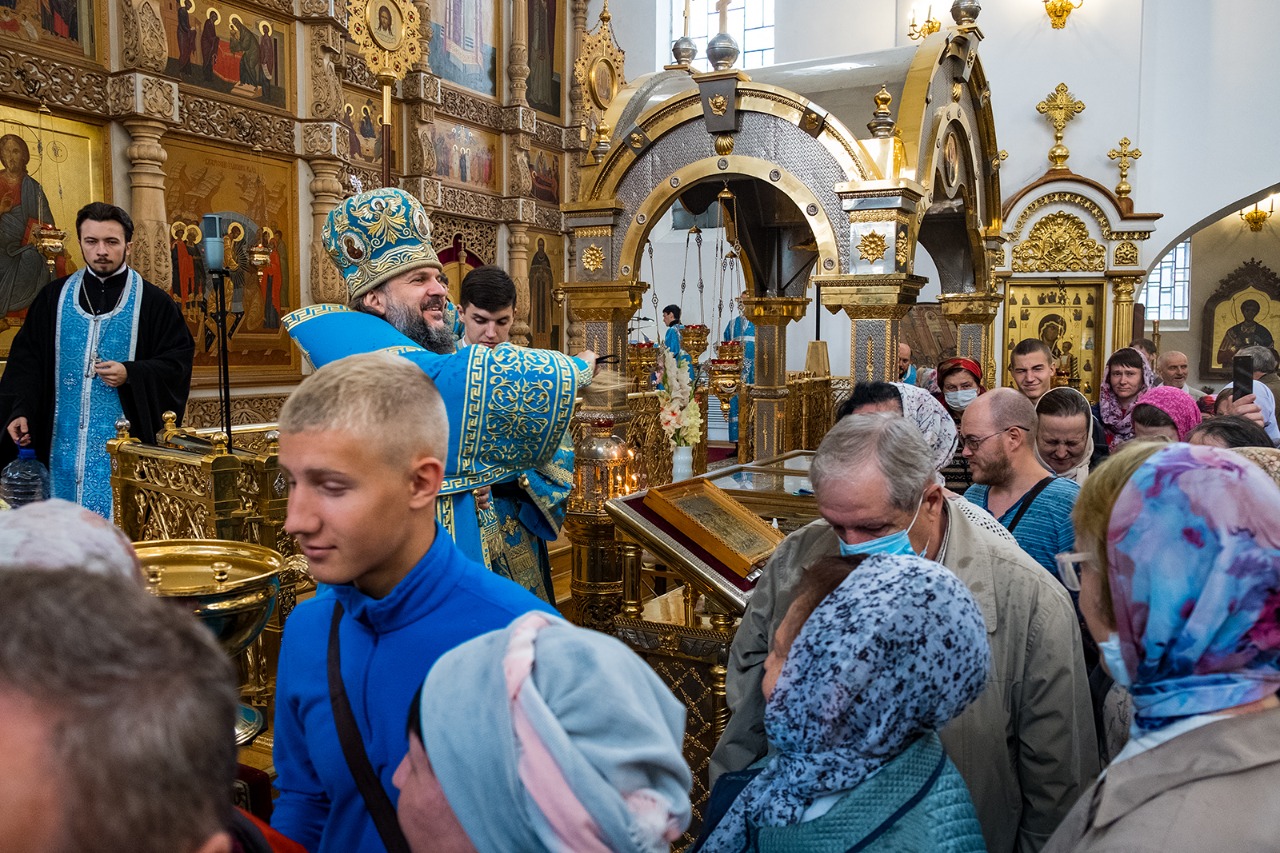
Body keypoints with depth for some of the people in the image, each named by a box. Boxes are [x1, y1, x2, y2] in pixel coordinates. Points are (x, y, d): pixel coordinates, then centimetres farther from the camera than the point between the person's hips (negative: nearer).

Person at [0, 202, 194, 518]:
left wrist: (131, 374, -17)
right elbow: (26, 359, 10)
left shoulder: (154, 302, -1)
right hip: (62, 442, 3)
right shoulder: (54, 297, 9)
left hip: (125, 444, -3)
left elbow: (178, 362, -2)